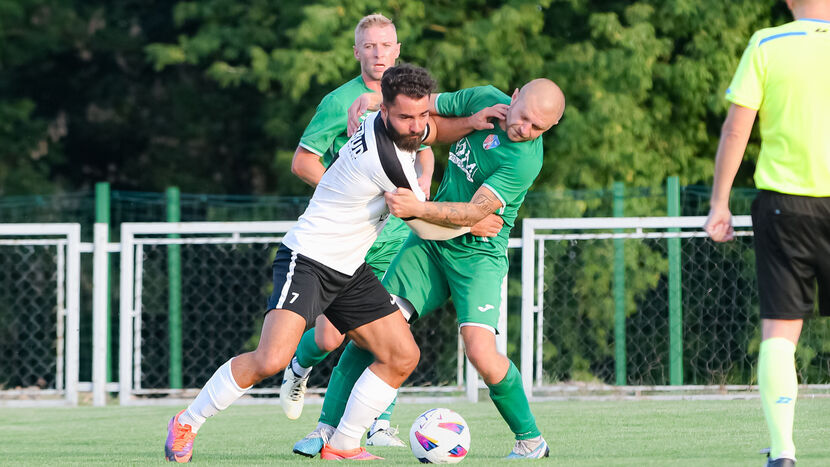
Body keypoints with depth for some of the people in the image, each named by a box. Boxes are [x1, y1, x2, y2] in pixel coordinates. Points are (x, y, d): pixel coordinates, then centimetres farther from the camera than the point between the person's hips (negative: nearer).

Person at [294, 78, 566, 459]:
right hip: (429, 242, 6)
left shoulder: (525, 159, -22)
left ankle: (531, 440, 1)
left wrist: (419, 209, -41)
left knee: (481, 353, -21)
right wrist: (375, 100, -2)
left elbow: (475, 212, -28)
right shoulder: (485, 99, -3)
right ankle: (329, 427, -1)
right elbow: (426, 106, 14)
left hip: (478, 254, -6)